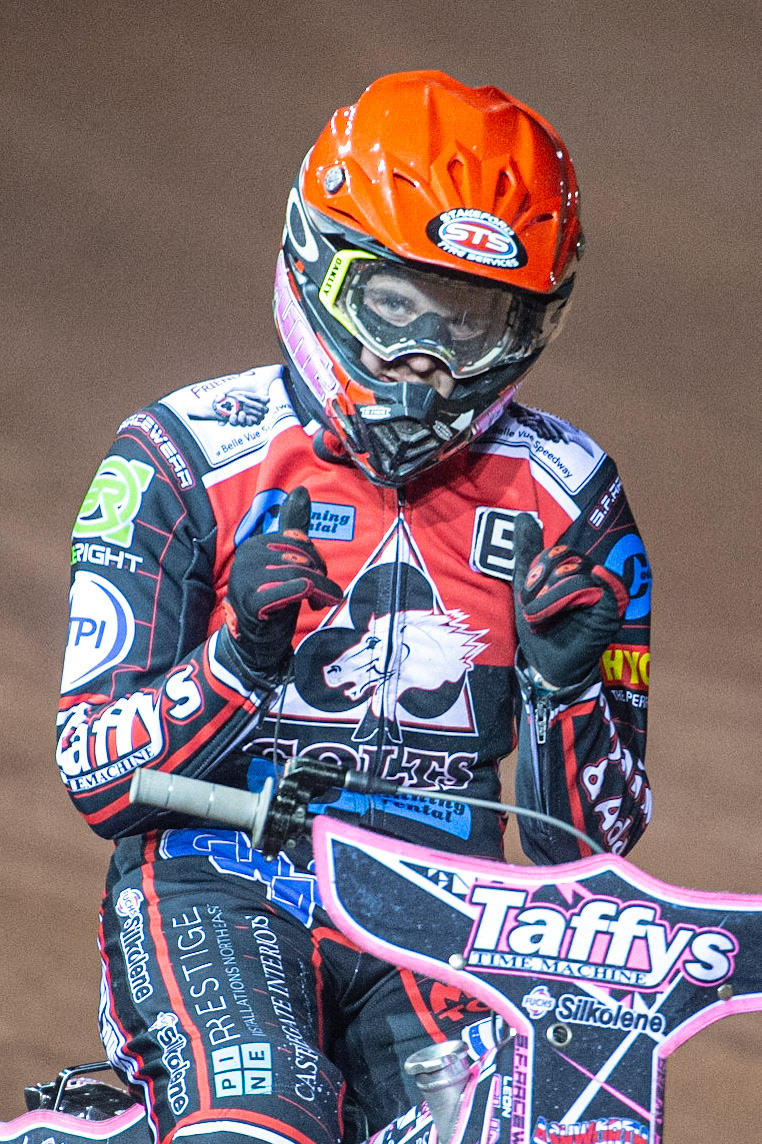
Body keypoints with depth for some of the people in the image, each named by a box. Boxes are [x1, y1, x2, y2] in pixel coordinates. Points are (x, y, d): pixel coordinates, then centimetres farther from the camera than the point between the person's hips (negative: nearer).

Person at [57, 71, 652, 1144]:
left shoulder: (566, 499, 9)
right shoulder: (185, 457, 2)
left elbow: (588, 839, 8)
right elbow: (97, 778, -2)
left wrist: (570, 680, -11)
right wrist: (242, 657, -19)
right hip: (216, 889, -2)